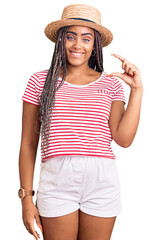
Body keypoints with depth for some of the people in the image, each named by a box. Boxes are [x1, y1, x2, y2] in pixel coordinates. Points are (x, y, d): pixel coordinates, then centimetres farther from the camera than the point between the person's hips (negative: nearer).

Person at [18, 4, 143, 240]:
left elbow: (124, 139, -3)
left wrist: (137, 90, -3)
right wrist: (26, 198, 4)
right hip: (56, 179, -1)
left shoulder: (110, 84, 8)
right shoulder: (40, 81, 6)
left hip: (102, 179, 1)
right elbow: (28, 143, 7)